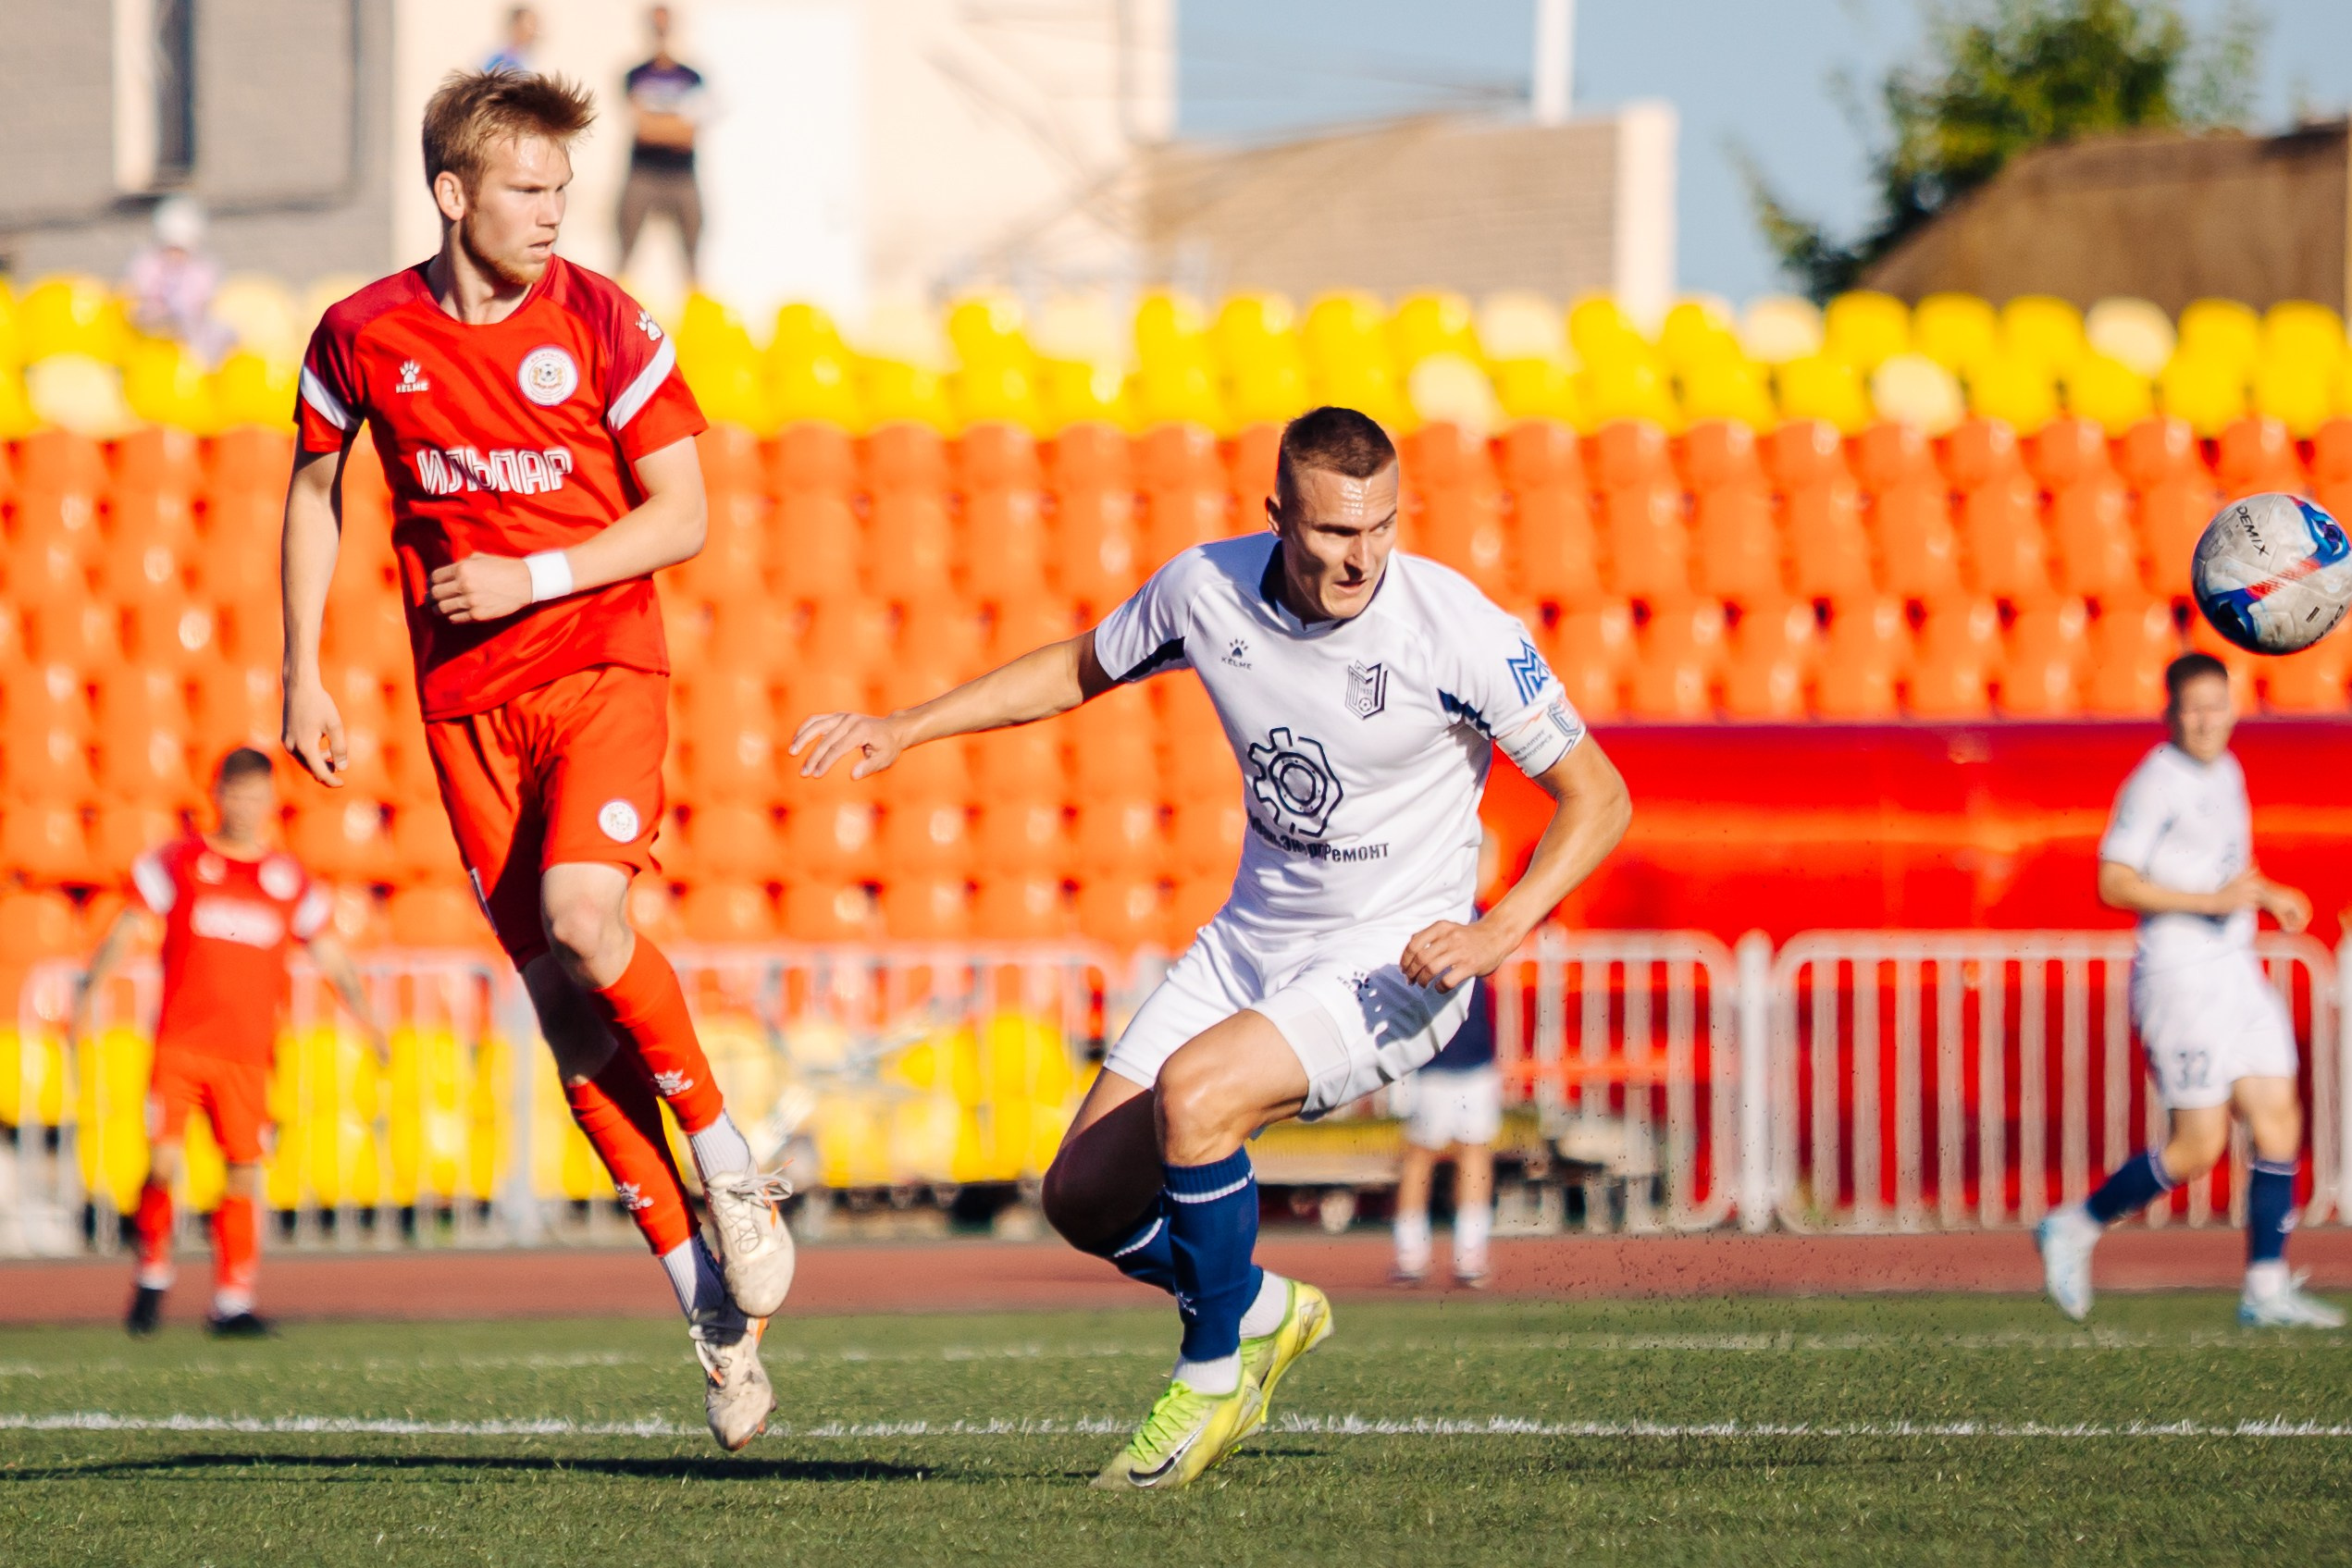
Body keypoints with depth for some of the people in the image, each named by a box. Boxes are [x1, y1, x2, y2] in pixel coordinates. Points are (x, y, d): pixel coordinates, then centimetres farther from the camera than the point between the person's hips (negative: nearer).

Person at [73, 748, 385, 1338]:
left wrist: (364, 1017, 4)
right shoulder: (177, 863, 6)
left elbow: (330, 956, 16)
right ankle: (152, 1277, 9)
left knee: (244, 1173, -3)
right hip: (179, 1043, -2)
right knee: (163, 1164, -13)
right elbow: (124, 932, 4)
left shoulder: (289, 880, 12)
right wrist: (87, 995, -7)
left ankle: (232, 1302, 4)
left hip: (248, 1056, 2)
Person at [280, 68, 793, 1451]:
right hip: (464, 699, 3)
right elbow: (315, 487, 16)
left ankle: (732, 1166, -4)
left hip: (602, 665, -3)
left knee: (582, 912, -27)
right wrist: (302, 673, 13)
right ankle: (715, 1309, 5)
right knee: (562, 1001, -1)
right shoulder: (364, 337, 0)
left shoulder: (603, 325, -6)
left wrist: (530, 578, -15)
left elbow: (683, 517, -4)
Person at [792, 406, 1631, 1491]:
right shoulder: (1208, 589, -6)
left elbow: (1596, 797, -12)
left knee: (1193, 1092, -31)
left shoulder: (1455, 627, -19)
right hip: (1252, 943, 6)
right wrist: (902, 729, 10)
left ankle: (1215, 1374, -8)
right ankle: (1262, 1310, 29)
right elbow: (1080, 669, 15)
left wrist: (1498, 932, -25)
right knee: (1085, 1196, -1)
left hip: (1392, 964, -6)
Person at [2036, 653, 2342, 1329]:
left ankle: (2267, 1287, 5)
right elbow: (2114, 884, -19)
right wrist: (2212, 900, -23)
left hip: (2236, 971, 8)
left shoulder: (2225, 772, 15)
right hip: (2178, 975, -8)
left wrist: (2266, 894, 13)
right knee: (2199, 1146, -8)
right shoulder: (2156, 783, -13)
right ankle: (2075, 1229, 8)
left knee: (2280, 1123, 2)